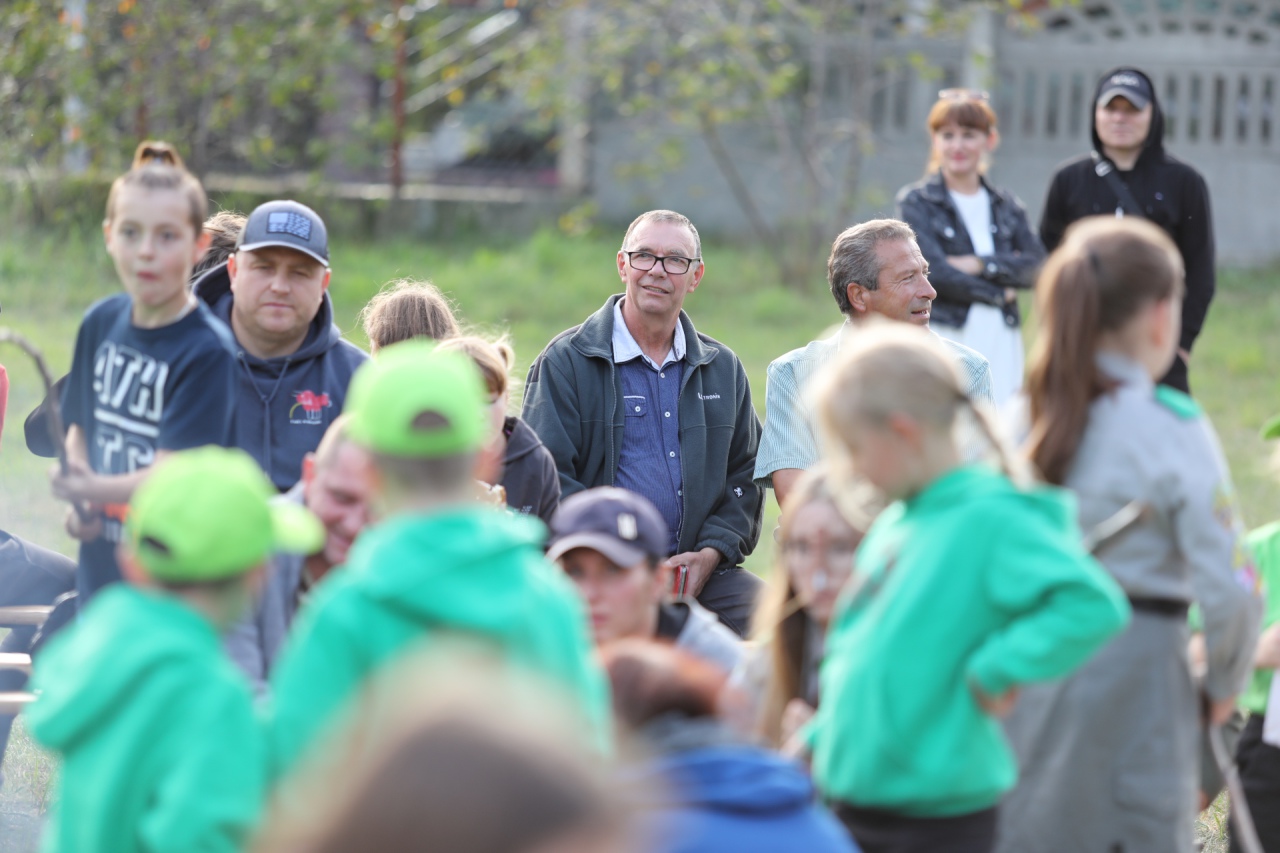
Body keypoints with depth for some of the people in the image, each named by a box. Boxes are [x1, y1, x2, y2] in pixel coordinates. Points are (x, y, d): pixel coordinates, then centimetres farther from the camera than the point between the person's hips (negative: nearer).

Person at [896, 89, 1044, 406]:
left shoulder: (1006, 205, 15)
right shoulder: (916, 201, 3)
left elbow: (1036, 267, 2)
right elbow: (935, 272, -8)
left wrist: (979, 264, -9)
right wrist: (999, 293, -2)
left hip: (1001, 342, 4)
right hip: (943, 337, -4)